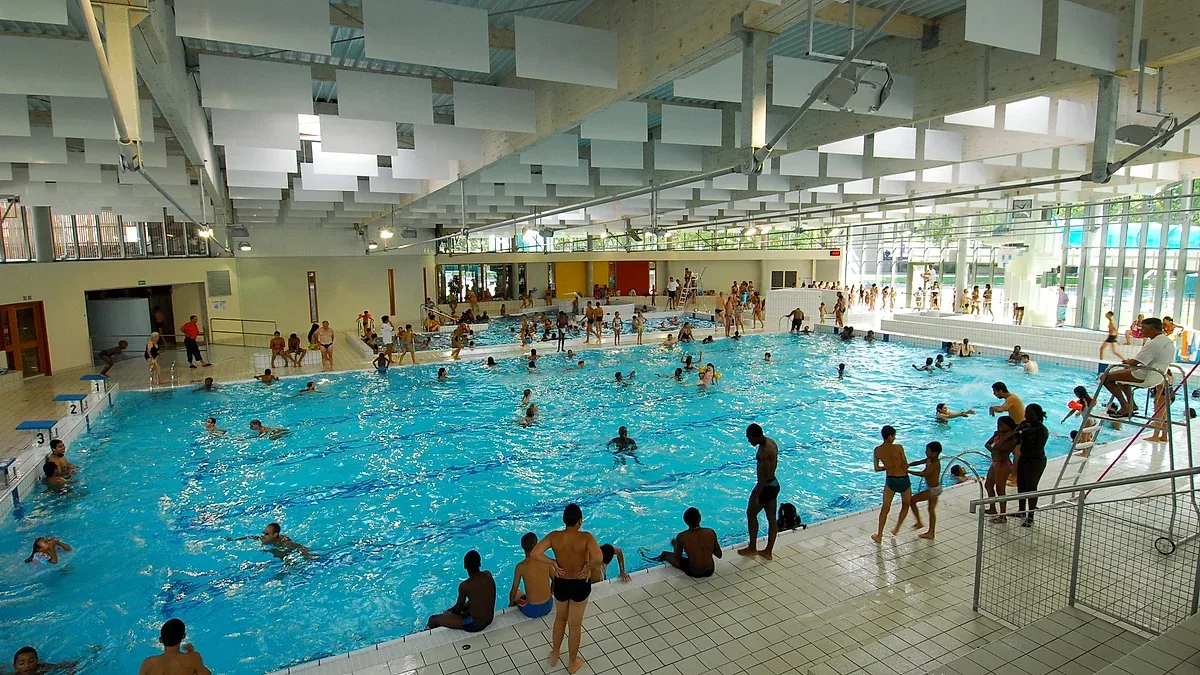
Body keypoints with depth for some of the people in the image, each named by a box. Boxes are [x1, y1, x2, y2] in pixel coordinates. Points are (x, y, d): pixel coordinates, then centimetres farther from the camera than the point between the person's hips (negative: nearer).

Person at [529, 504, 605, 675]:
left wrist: (553, 563, -13)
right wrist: (588, 567, -19)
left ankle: (554, 655, 49)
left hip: (561, 584, 2)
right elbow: (598, 559, -39)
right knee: (575, 625, 21)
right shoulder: (586, 537, -25)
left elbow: (534, 554, -26)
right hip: (580, 585, -2)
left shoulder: (554, 536, -18)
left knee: (560, 618, 31)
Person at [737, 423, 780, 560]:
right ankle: (768, 551, 26)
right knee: (772, 519, 15)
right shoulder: (771, 442, 2)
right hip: (775, 484, 9)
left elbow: (764, 477, -26)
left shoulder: (764, 451, -27)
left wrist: (756, 496, -21)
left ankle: (752, 548, 21)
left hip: (766, 487, -9)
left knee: (751, 514, 10)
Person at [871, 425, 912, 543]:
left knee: (885, 508, 14)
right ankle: (896, 529, 28)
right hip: (903, 480, -2)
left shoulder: (877, 450, -4)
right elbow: (906, 465, -11)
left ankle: (879, 535, 17)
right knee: (906, 505, 25)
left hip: (890, 480, 2)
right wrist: (900, 467, 9)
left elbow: (876, 468, 2)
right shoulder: (898, 447, -15)